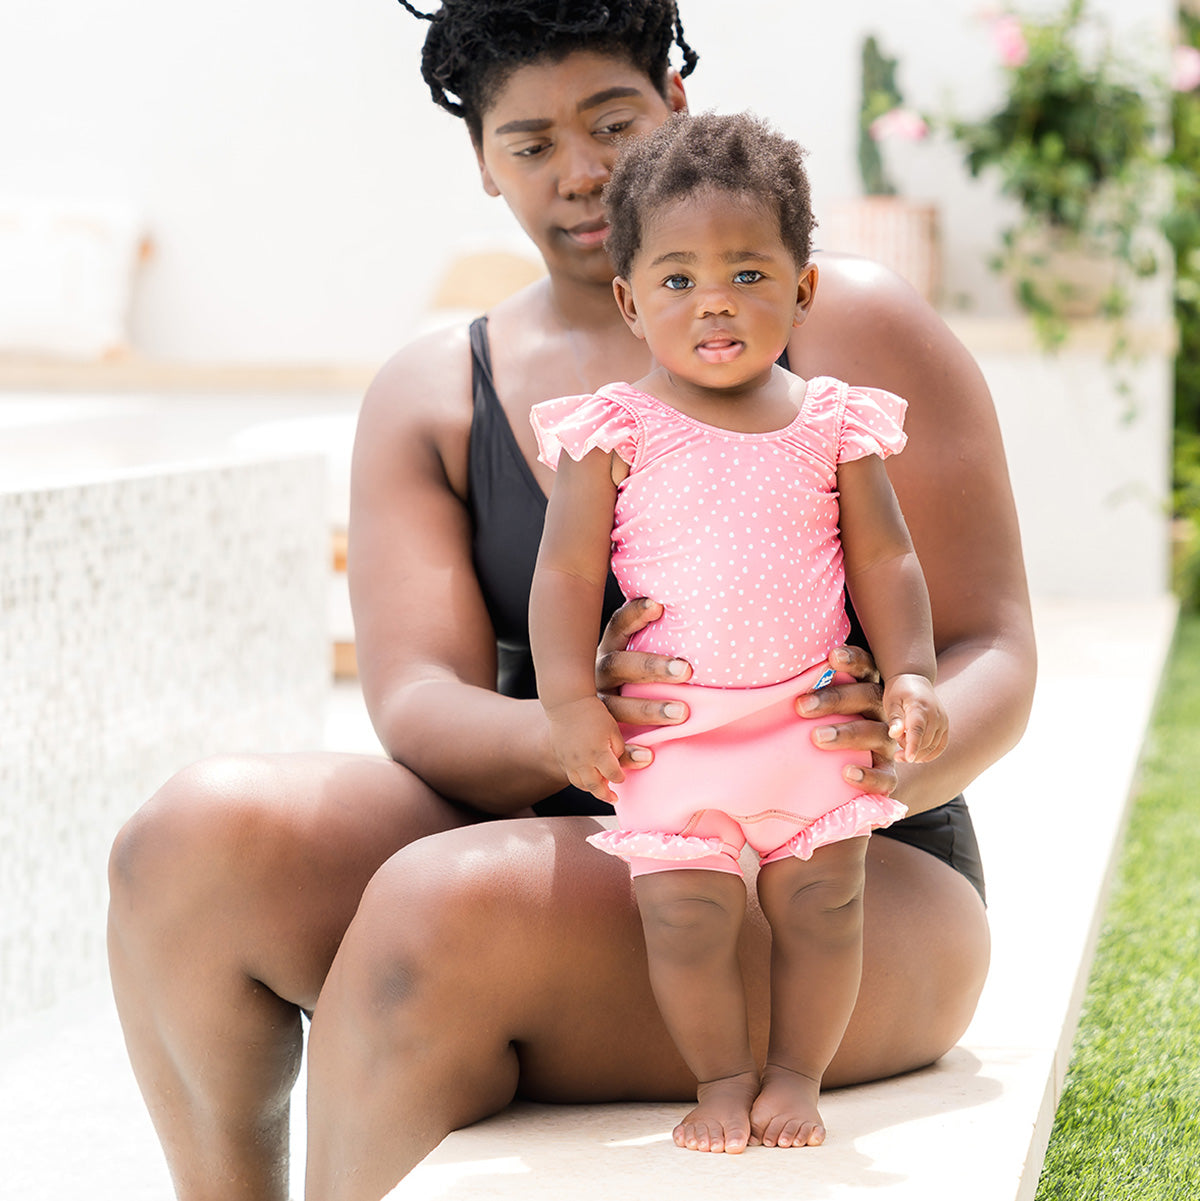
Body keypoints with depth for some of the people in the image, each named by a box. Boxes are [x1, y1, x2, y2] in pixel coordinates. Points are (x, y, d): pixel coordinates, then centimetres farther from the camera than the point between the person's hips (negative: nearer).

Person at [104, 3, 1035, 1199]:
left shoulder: (850, 329, 0)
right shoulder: (430, 397, 9)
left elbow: (990, 656, -5)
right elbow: (417, 707, -5)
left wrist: (887, 770, -29)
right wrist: (569, 734, -29)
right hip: (565, 842, 4)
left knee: (448, 906, -33)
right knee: (194, 837, -23)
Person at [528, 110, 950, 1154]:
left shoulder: (834, 423, 2)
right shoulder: (617, 432, -4)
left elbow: (885, 560, 7)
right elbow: (567, 571, -2)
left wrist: (909, 676, -1)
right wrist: (570, 701, -8)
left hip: (814, 719, 2)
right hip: (672, 735, -1)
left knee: (821, 902, 1)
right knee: (686, 913, -4)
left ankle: (797, 1074, 19)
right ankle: (722, 1078, 16)